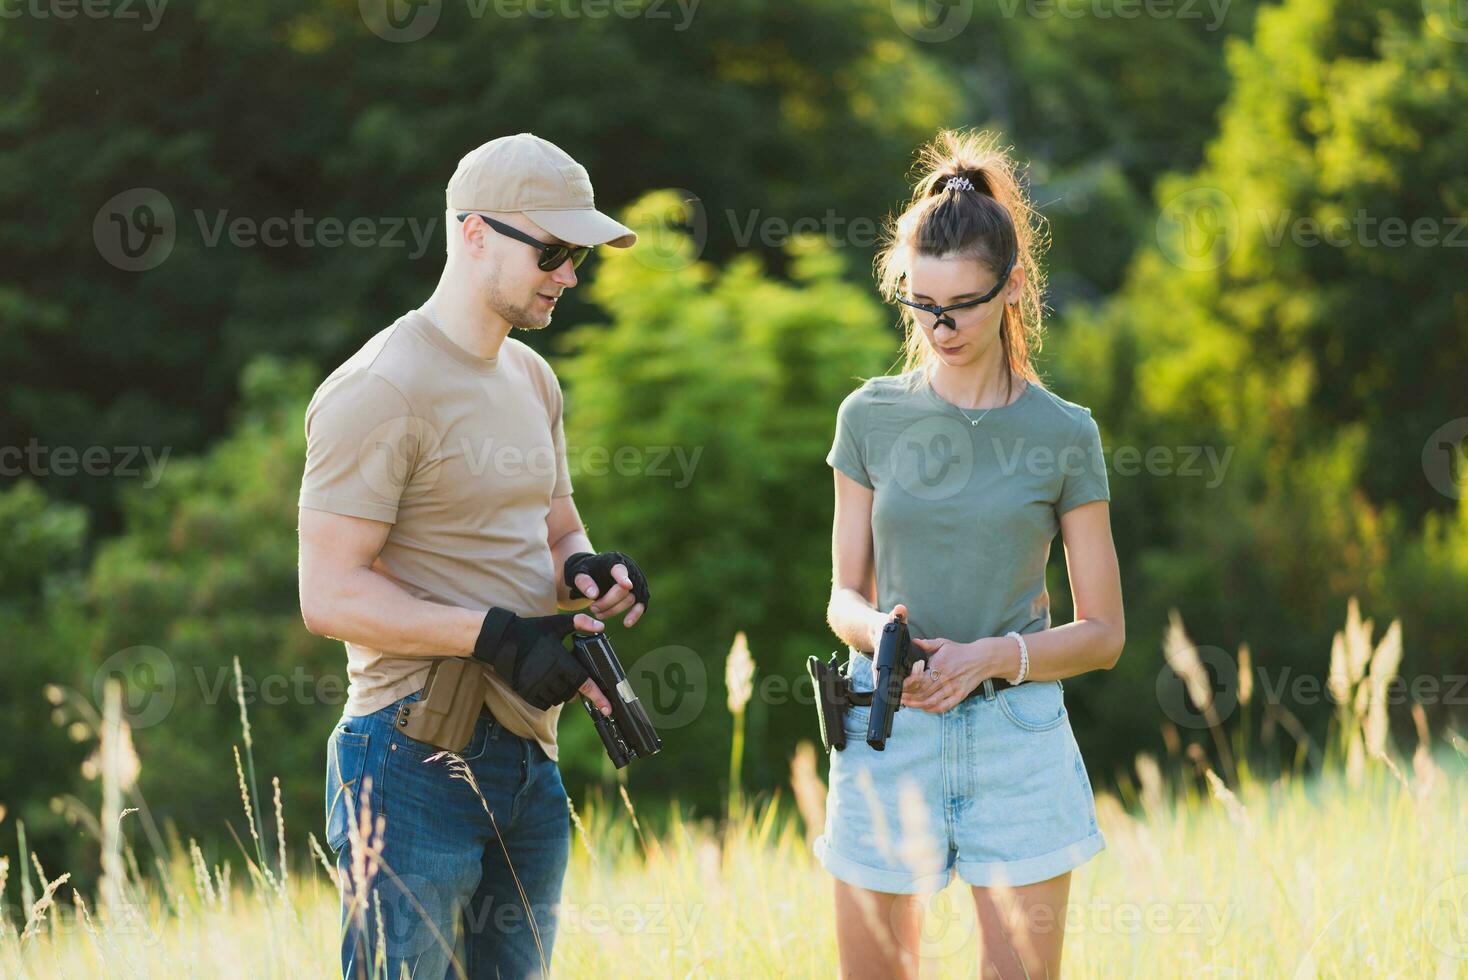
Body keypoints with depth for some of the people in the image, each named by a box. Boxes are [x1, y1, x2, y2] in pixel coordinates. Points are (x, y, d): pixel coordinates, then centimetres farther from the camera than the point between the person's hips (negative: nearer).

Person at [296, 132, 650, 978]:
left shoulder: (532, 379, 16)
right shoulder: (382, 391, -12)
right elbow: (331, 595, -17)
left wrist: (586, 573, 2)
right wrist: (498, 635, -23)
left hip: (530, 762, 9)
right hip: (416, 758, -9)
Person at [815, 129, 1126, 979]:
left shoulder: (1061, 433, 0)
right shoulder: (872, 416, 5)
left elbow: (1103, 634, 2)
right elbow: (846, 593, 9)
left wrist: (990, 656, -14)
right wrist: (879, 633, -14)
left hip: (1016, 737, -2)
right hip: (886, 738, 2)